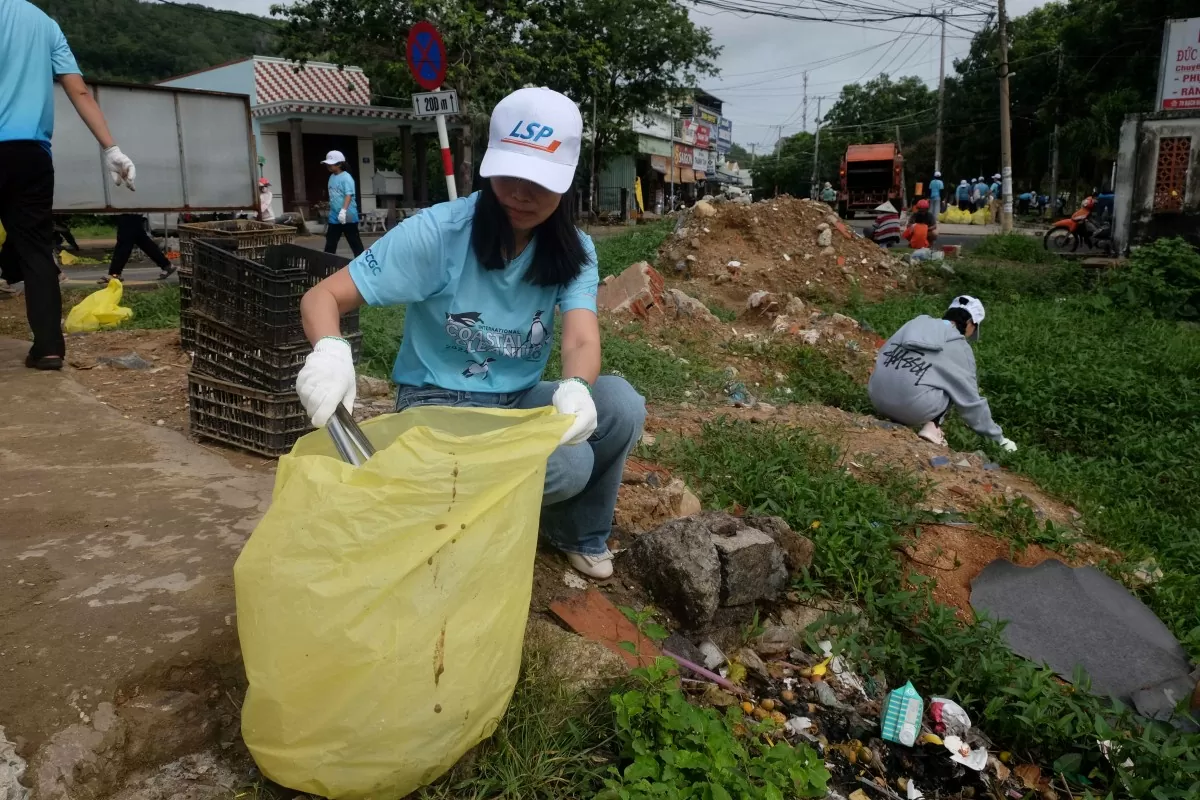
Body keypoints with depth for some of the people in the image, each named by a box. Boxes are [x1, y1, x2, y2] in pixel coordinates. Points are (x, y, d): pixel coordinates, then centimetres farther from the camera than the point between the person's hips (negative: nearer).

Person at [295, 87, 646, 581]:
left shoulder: (573, 252, -5)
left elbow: (582, 341, -21)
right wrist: (330, 351, -40)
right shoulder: (437, 233, -17)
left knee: (621, 404, -23)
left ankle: (580, 533, 4)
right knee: (567, 464, -29)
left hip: (520, 400, 5)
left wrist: (575, 389, -46)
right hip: (439, 403, -4)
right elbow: (321, 298, -16)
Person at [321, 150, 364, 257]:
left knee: (354, 242, 2)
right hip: (334, 217, 8)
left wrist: (343, 210, -35)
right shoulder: (332, 177, 12)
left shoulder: (346, 178, -12)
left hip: (348, 217, -8)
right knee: (330, 244, 10)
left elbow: (349, 195, -23)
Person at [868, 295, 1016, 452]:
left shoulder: (916, 323, 16)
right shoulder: (959, 347, 4)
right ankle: (932, 427, 1)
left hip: (877, 399, 5)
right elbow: (971, 401, 7)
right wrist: (998, 437, 19)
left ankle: (898, 420, 12)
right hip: (913, 407, -5)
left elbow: (882, 356, 21)